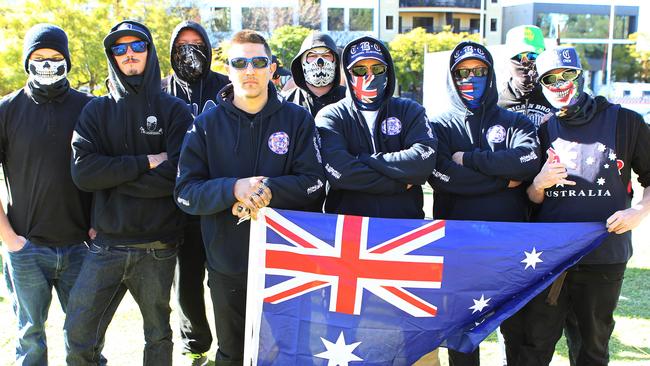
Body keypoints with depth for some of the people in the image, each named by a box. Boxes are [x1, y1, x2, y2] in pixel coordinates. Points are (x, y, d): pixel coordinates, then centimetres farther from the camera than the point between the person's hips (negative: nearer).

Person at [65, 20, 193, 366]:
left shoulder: (174, 110, 0)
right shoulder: (96, 110, 6)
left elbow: (176, 175, -14)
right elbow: (82, 170, -10)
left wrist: (112, 176, -11)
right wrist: (146, 162, -13)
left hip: (157, 249, -1)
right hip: (106, 246, 2)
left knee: (158, 336, 15)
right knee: (78, 336, 2)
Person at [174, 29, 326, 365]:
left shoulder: (297, 119, -1)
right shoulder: (207, 124, -1)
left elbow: (314, 183, -7)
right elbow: (185, 193, -7)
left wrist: (269, 190, -23)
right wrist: (233, 188, -24)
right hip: (227, 265, 1)